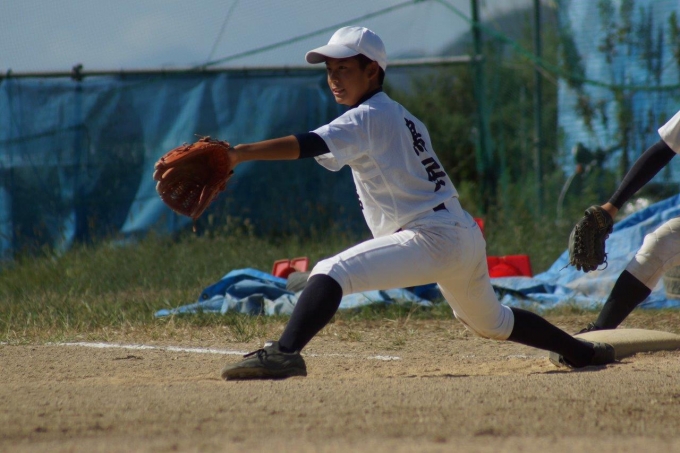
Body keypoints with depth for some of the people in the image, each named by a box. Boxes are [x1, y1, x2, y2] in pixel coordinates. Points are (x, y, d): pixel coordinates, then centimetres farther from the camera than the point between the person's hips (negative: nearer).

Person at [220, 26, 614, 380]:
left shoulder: (368, 119, -8)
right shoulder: (401, 117, 21)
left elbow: (308, 146, -22)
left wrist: (240, 154, -30)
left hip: (432, 239, -10)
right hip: (468, 237, 10)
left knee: (331, 273, -22)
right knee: (491, 322, 33)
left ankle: (284, 352, -42)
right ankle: (580, 351, 49)